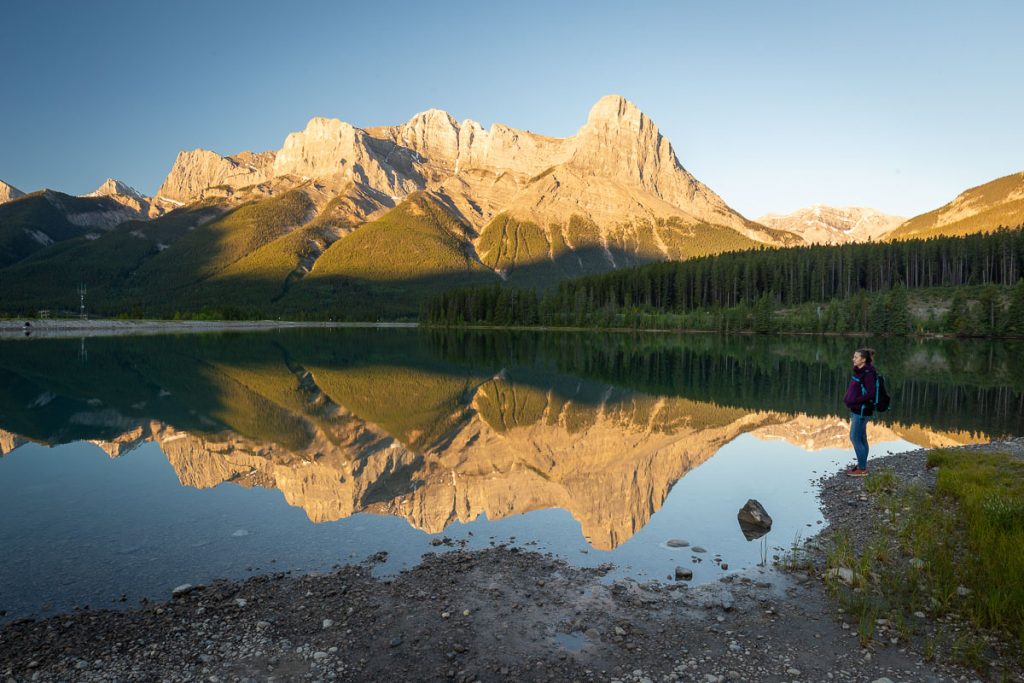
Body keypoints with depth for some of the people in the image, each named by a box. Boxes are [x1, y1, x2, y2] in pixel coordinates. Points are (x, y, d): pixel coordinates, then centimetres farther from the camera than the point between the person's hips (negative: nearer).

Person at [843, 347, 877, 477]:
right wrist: (847, 398, 6)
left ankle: (862, 469, 3)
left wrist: (854, 401, -19)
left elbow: (870, 393, -23)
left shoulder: (868, 373, -17)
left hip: (862, 410, -9)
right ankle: (861, 465, 23)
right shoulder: (859, 371, 10)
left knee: (855, 438, -4)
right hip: (856, 409, 9)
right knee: (861, 438, 14)